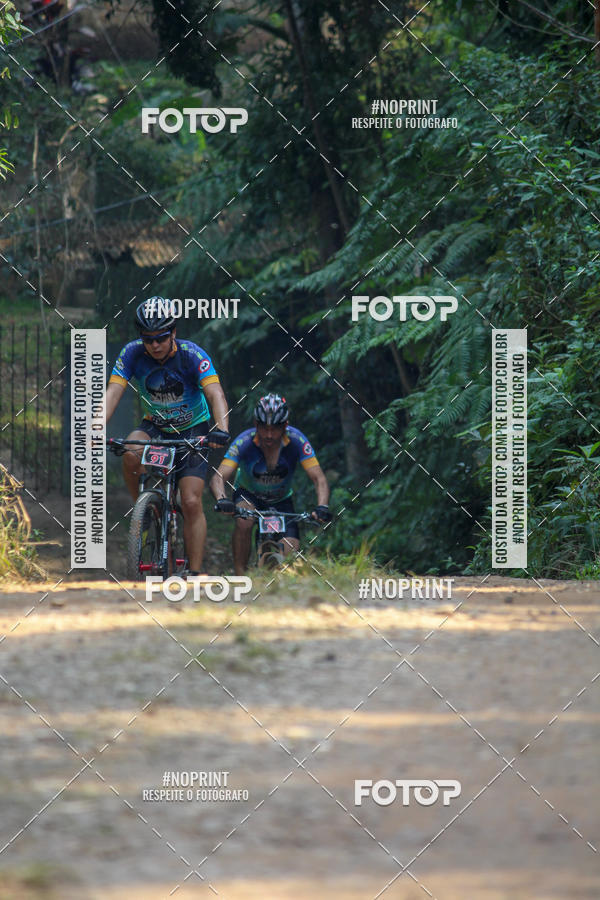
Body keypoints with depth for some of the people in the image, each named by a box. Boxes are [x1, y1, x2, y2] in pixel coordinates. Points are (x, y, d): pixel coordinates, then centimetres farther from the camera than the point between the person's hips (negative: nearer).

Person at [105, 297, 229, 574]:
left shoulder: (192, 355, -23)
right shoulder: (132, 353, -17)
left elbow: (215, 394, -33)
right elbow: (113, 392, -24)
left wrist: (221, 429, -52)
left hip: (192, 431, -2)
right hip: (155, 427, 2)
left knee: (191, 504, -13)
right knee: (131, 455, -33)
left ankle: (194, 574, -8)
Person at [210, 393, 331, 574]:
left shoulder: (296, 441, -27)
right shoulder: (244, 442, -29)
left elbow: (319, 479, -29)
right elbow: (218, 478, -36)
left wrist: (322, 507, -49)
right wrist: (222, 500, -58)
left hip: (281, 500, 1)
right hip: (249, 495, -1)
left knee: (291, 557, -16)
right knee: (244, 521, -36)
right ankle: (239, 576, -24)